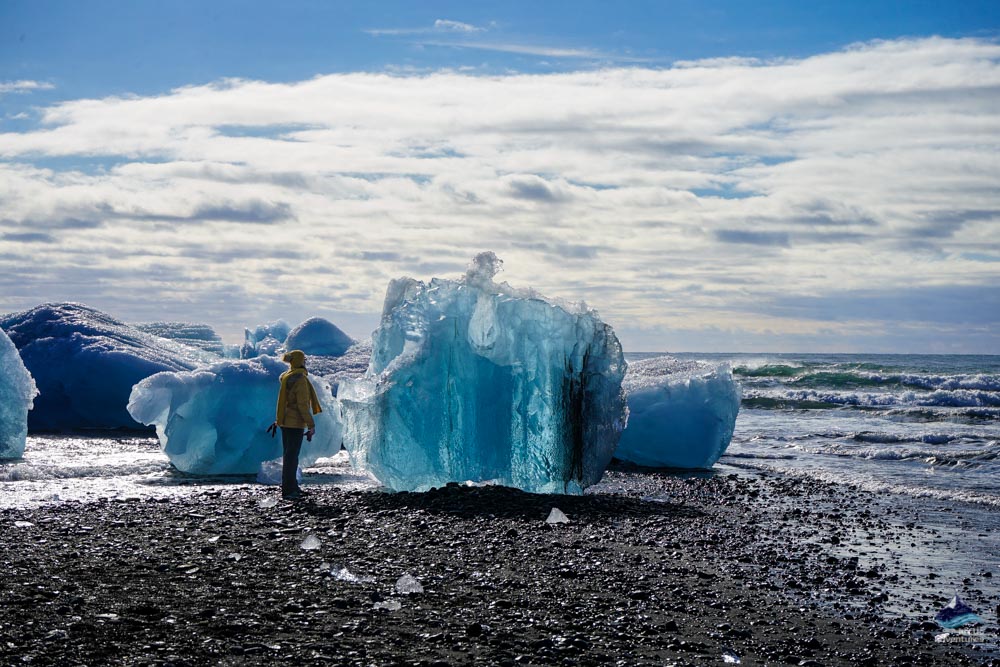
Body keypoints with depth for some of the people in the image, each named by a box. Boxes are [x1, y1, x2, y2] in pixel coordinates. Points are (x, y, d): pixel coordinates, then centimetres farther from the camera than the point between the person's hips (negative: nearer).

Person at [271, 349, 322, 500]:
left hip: (285, 422, 9)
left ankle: (292, 486, 25)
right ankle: (288, 490, -5)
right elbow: (303, 405, -21)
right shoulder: (301, 379, -18)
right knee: (291, 456, -6)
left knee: (289, 455, 16)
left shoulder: (286, 377, 9)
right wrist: (311, 425, -18)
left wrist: (278, 420, 26)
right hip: (295, 423, -9)